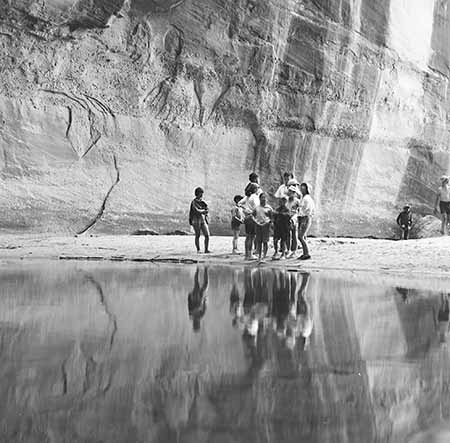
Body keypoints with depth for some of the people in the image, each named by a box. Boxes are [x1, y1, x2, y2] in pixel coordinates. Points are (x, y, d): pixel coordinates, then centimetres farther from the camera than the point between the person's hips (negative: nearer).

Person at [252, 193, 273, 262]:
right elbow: (253, 215, 19)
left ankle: (264, 255, -1)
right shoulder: (257, 207, 9)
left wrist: (269, 221, -9)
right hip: (258, 225, 3)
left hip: (266, 225, -3)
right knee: (259, 241, 3)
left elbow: (272, 217, 4)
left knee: (265, 241, -5)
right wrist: (255, 220, 4)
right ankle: (259, 255, 9)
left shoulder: (269, 208, 2)